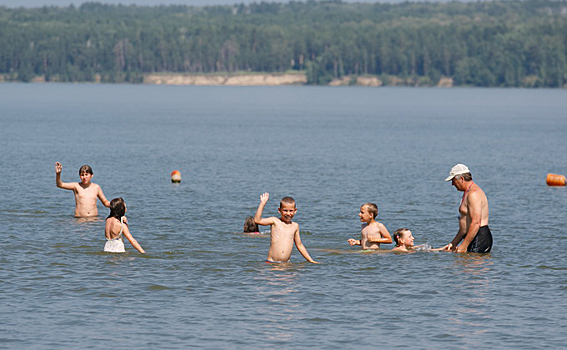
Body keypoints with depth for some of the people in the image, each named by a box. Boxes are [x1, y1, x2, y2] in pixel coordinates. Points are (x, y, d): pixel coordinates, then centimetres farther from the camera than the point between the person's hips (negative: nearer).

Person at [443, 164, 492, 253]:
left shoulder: (474, 194, -13)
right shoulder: (468, 193, 22)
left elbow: (476, 223, -22)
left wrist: (464, 246, -22)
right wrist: (454, 243, 24)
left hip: (479, 239, -10)